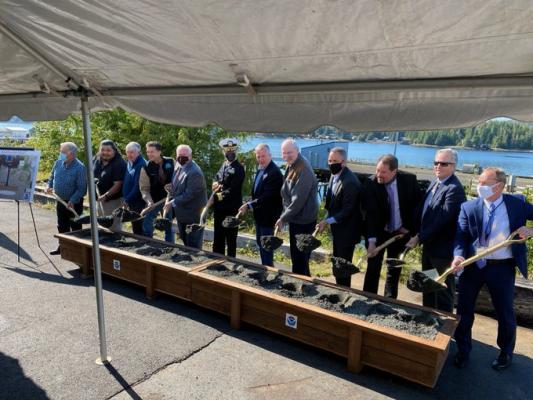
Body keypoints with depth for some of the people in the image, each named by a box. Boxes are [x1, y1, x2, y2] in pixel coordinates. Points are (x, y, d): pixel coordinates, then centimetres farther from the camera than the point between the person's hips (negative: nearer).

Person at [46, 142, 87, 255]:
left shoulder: (79, 167, -20)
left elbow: (81, 188, -21)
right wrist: (50, 186, -1)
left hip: (74, 203, -7)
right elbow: (52, 177, 17)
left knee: (75, 228, 5)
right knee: (62, 226, 18)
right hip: (60, 201, 7)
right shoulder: (58, 163, 0)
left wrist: (72, 201, -26)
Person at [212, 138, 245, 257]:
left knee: (230, 238, 3)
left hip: (231, 209, -7)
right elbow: (215, 183, 16)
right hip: (219, 207, 7)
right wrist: (216, 184, -6)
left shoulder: (239, 168, -12)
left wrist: (220, 195, -10)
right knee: (218, 237, 16)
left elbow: (233, 190, -18)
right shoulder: (223, 165, 13)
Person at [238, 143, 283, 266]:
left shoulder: (274, 172, -22)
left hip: (268, 215, -10)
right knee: (260, 242, 19)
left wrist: (249, 205, -24)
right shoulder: (260, 169, 8)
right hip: (259, 214, 10)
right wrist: (250, 204, 6)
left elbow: (267, 196, -26)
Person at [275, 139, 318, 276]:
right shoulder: (291, 166, 7)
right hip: (295, 218, 9)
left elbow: (298, 199, -25)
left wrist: (283, 218, -17)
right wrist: (284, 216, 11)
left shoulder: (304, 170, -23)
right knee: (296, 255, 21)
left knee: (300, 257, 2)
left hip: (303, 221, -9)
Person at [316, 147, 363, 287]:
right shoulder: (334, 176, 6)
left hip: (347, 230, -9)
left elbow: (348, 209, -24)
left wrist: (328, 221, -24)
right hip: (338, 228, 9)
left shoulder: (350, 181, -24)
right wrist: (327, 220, 7)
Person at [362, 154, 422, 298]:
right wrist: (371, 240, -30)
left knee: (394, 270, 12)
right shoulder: (371, 183, -19)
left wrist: (409, 226, -4)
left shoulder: (409, 179, -13)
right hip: (378, 232, -2)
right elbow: (371, 214, -23)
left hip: (400, 233, 2)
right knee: (373, 269, 1)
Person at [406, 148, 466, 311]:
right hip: (429, 245, 9)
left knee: (443, 291, 6)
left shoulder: (454, 189, -21)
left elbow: (441, 220, -26)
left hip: (443, 249, -9)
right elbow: (422, 209, 13)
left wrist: (419, 238, -21)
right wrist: (412, 230, 5)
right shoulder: (435, 182, 8)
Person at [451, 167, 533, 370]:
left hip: (502, 267, 0)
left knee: (505, 312, 13)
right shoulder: (469, 207, -3)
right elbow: (461, 236, -9)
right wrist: (458, 256, -27)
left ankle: (506, 353, 39)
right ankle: (463, 350, 31)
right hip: (472, 265, 1)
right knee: (464, 309, 10)